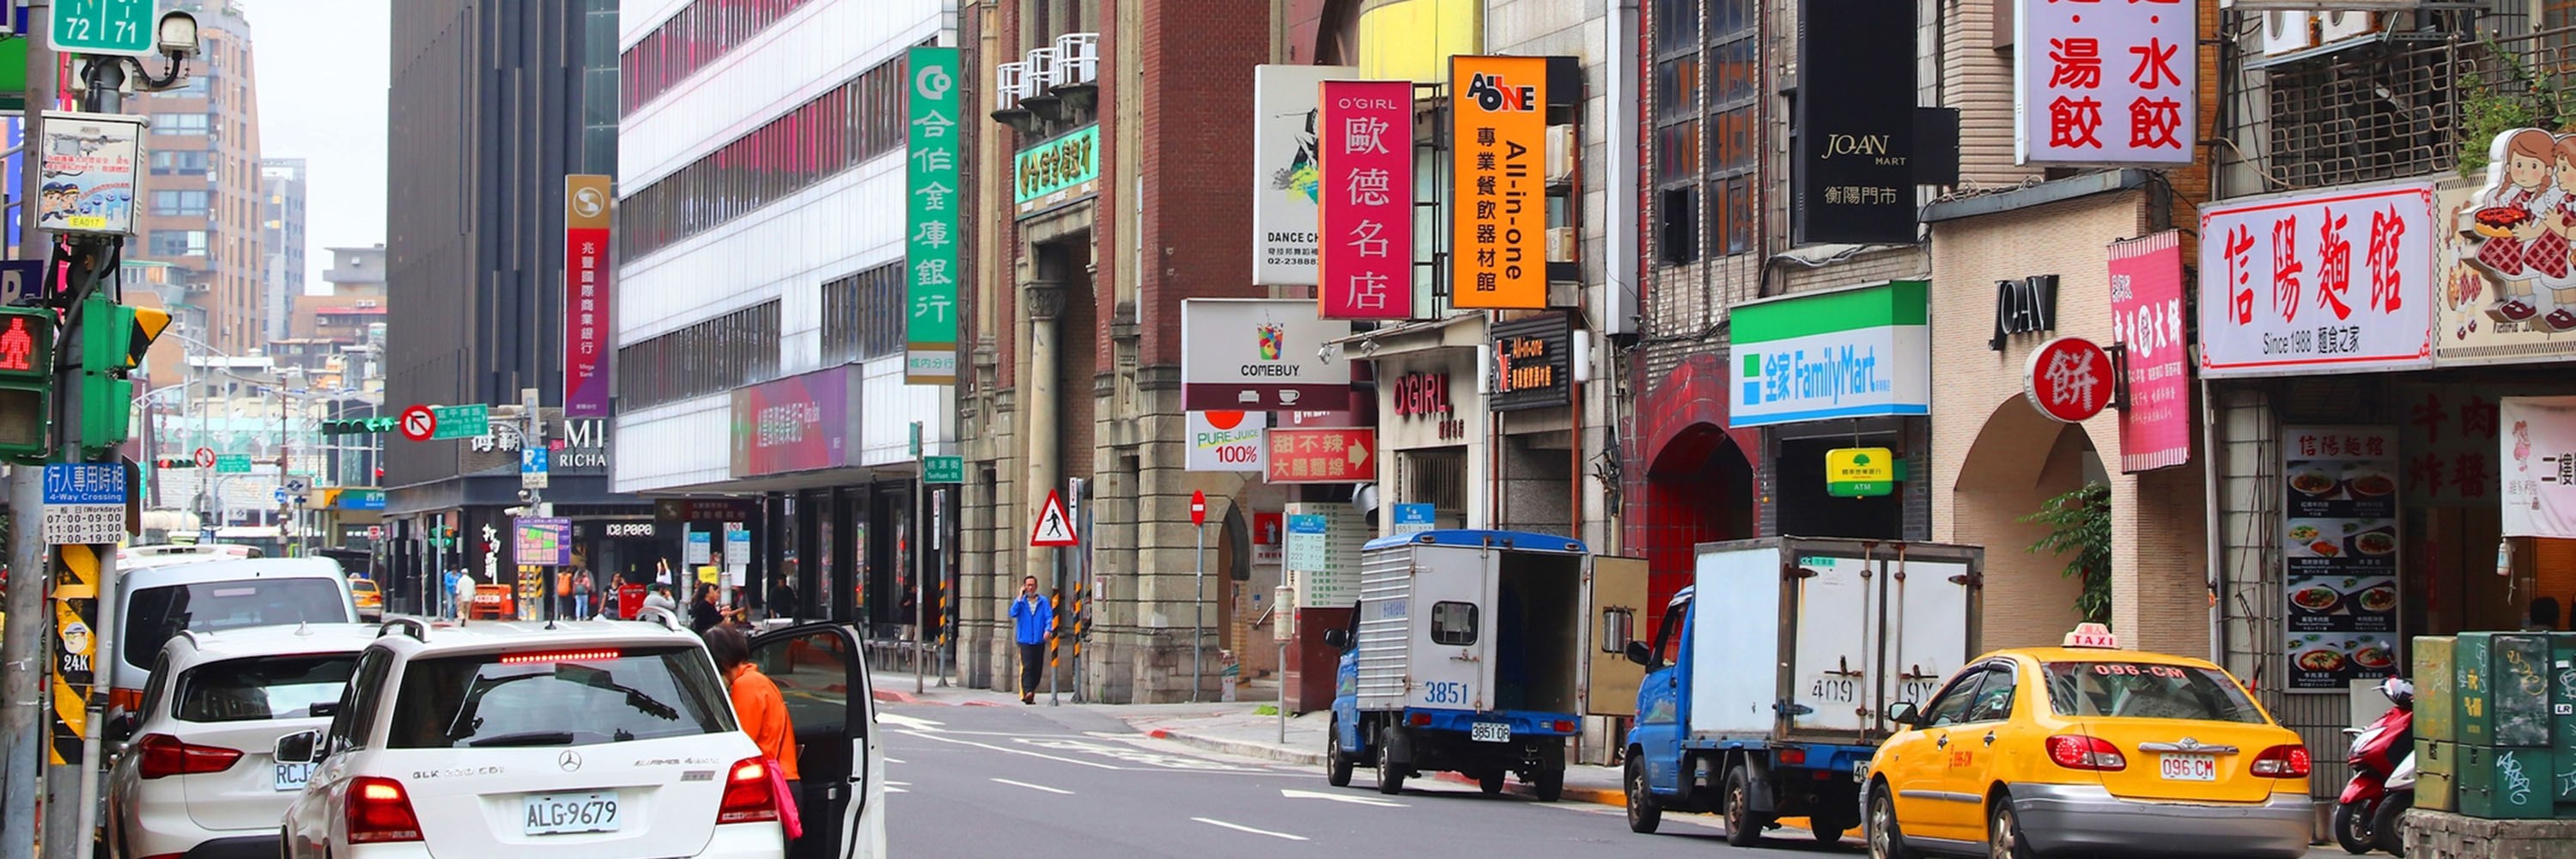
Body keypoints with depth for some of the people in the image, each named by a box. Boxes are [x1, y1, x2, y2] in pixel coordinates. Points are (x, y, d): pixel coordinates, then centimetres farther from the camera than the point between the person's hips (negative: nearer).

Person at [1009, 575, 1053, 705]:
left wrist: (1048, 629, -19)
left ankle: (1031, 692, 17)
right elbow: (1013, 613, -7)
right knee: (1027, 666, -15)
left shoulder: (1043, 602, 8)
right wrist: (1020, 597, -10)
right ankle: (1027, 692, -25)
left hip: (1039, 641, 2)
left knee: (1037, 668, 5)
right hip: (1025, 640, -2)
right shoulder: (1020, 601, 9)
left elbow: (1049, 616, -1)